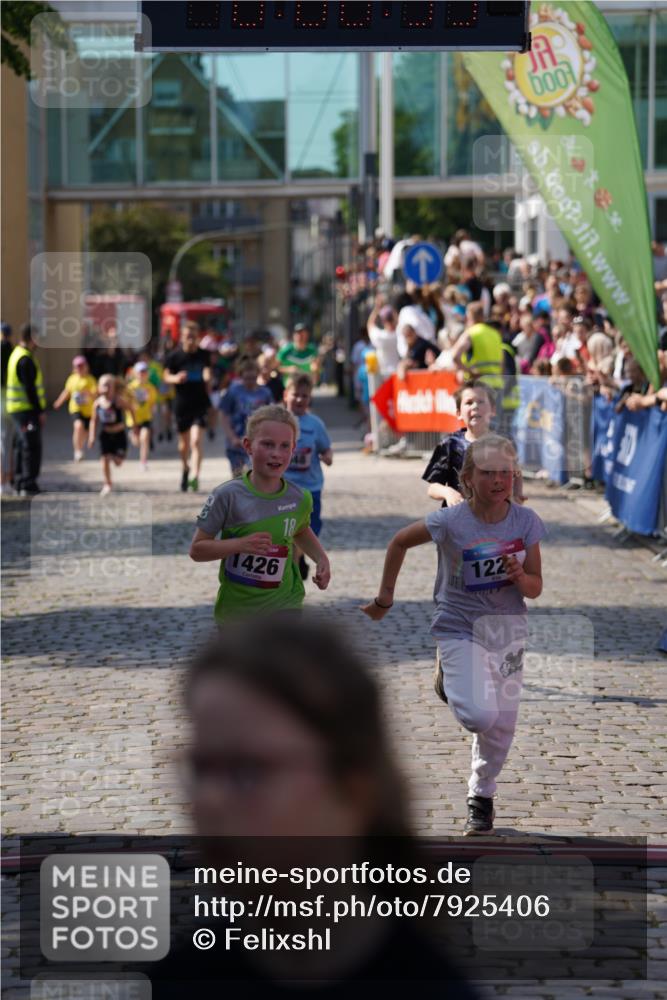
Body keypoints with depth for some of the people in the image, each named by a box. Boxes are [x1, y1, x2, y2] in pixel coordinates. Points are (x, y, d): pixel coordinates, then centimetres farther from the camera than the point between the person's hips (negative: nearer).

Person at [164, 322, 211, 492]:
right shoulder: (174, 356, -4)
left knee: (196, 439, -16)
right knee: (184, 441, 13)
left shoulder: (203, 355, 2)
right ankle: (185, 469, 40)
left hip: (200, 403, -1)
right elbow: (166, 376, 0)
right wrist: (176, 378, -18)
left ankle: (195, 476, -21)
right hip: (182, 403, 1)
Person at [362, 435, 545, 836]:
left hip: (508, 628, 4)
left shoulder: (526, 521, -7)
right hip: (461, 627, -4)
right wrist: (385, 596, 8)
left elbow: (536, 587, 0)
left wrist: (520, 578, -23)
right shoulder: (451, 522, -16)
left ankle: (481, 796, 34)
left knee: (502, 724, 8)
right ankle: (449, 678, 16)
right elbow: (400, 542, 1)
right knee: (480, 716, -20)